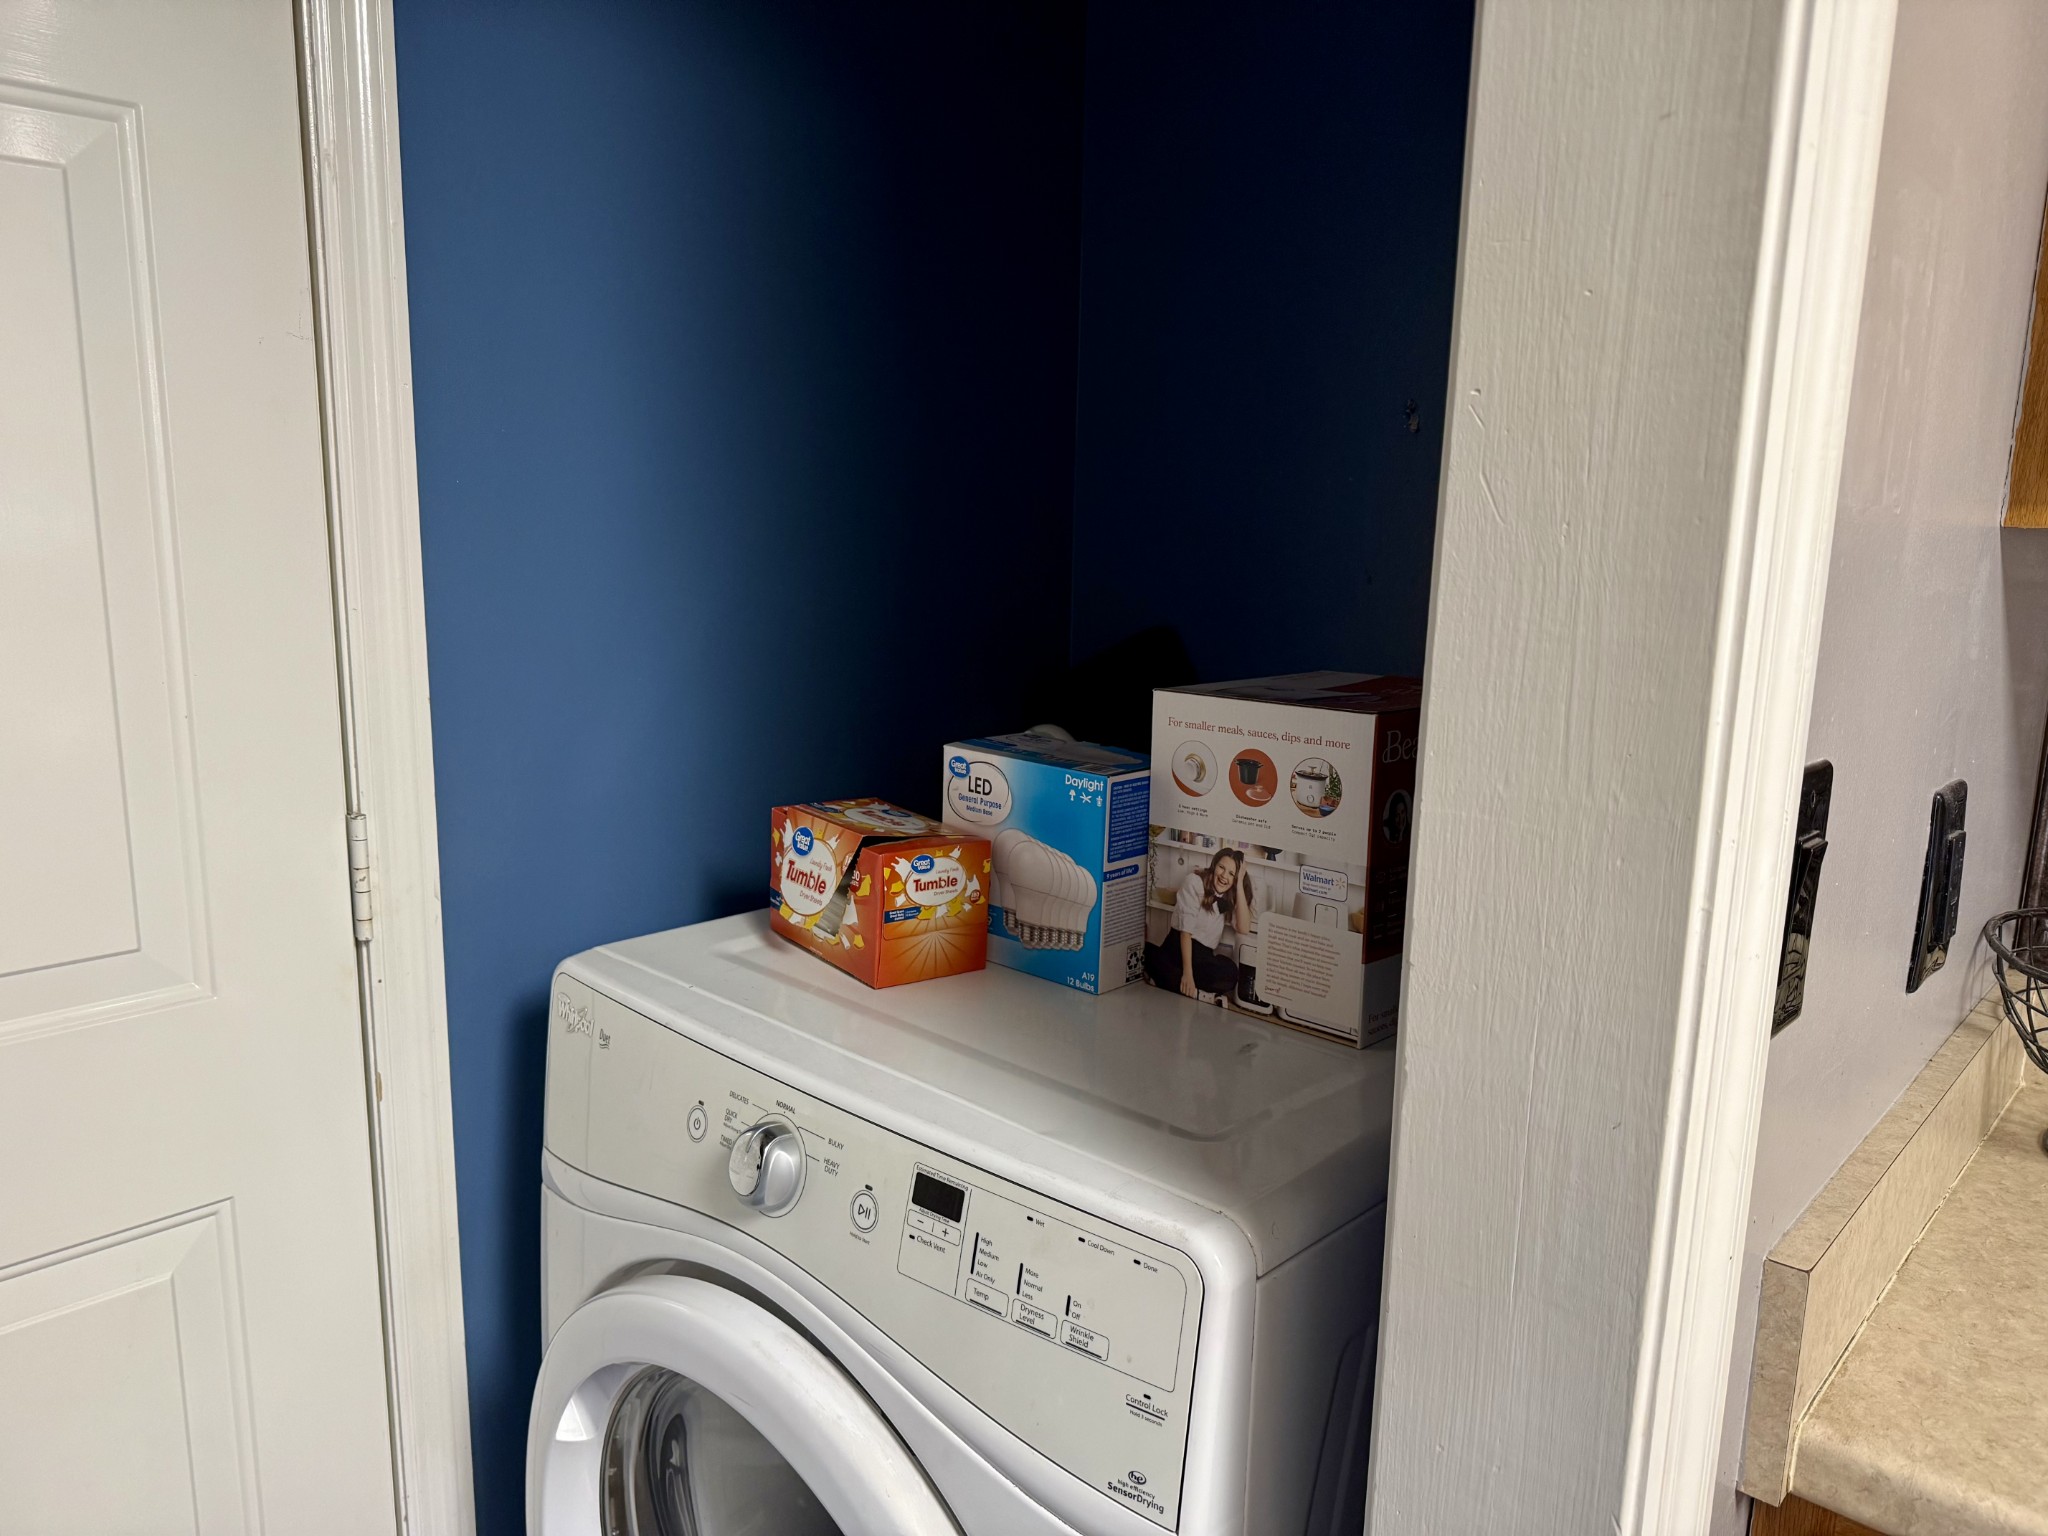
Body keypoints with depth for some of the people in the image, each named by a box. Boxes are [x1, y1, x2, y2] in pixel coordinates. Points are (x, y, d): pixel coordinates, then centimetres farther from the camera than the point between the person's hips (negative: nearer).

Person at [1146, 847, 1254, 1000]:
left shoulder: (1230, 897, 16)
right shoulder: (1195, 881, -3)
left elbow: (1243, 929, -2)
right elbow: (1186, 929, -12)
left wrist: (1239, 885, -3)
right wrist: (1187, 973, -22)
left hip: (1204, 956, 5)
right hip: (1180, 949, -5)